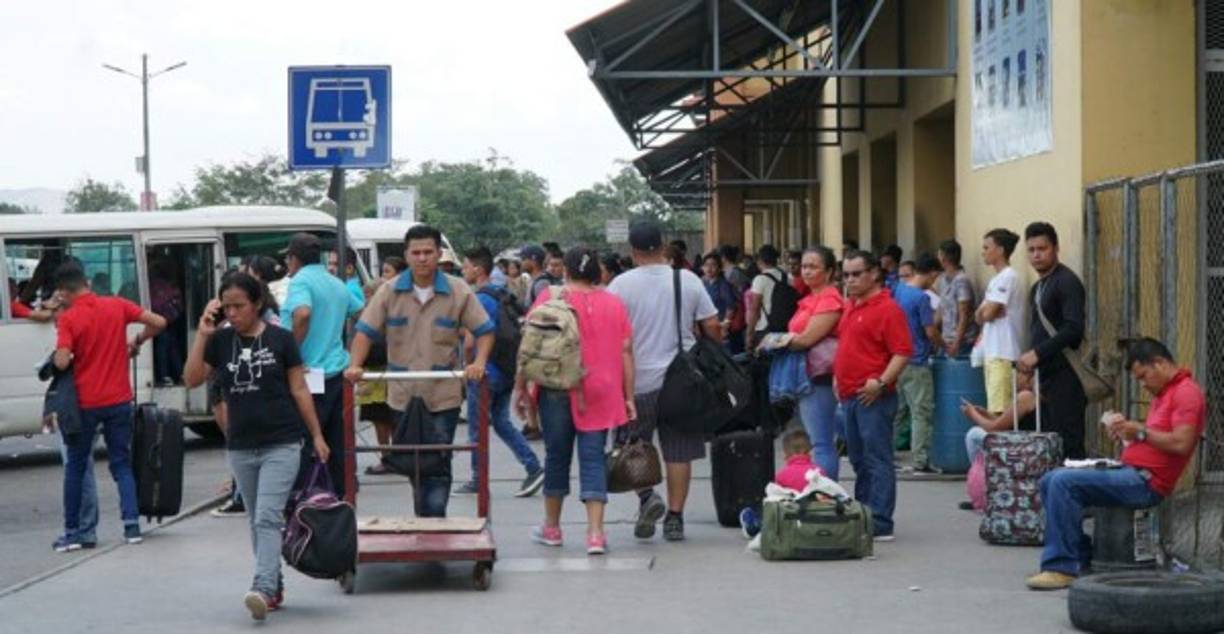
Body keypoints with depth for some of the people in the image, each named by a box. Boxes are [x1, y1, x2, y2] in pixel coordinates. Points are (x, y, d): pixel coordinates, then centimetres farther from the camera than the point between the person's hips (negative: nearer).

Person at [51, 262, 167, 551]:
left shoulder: (68, 319, -12)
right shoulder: (117, 306, -1)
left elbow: (61, 362, -21)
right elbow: (158, 323, -3)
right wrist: (136, 342, 12)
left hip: (85, 403, -3)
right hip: (118, 400, 3)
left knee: (76, 467, 12)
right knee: (122, 464, 12)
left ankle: (72, 532, 14)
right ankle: (132, 524, -1)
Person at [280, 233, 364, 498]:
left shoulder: (301, 281, -10)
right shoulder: (338, 285, 15)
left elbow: (303, 313, -28)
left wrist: (291, 350, -17)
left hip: (311, 375, -8)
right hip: (338, 372, 8)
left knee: (301, 448, -6)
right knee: (338, 446, 12)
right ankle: (343, 499, 16)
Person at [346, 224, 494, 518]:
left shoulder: (458, 292, -1)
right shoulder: (389, 292, 2)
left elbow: (484, 330, 1)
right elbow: (366, 330, 0)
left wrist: (479, 363, -17)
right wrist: (355, 365, -16)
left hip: (443, 395, -2)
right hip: (403, 395, 2)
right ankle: (426, 520, 22)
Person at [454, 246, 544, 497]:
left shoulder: (479, 300, -17)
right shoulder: (503, 295, 11)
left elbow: (469, 342, -19)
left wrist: (468, 366, -2)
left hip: (486, 373, -8)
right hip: (508, 371, 8)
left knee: (477, 427, 3)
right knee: (502, 423, 14)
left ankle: (477, 480, 10)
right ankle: (533, 468, 4)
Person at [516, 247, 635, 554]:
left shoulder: (550, 298, -1)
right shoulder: (614, 304, 4)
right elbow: (626, 352, 4)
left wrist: (521, 388, 3)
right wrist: (629, 397, 8)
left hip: (557, 390, -1)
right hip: (599, 392, 1)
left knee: (556, 455, 12)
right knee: (593, 459, 1)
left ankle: (551, 527, 24)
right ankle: (595, 533, -8)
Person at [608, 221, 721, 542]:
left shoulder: (621, 285, -7)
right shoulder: (688, 281, 0)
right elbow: (712, 328, 2)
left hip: (638, 380, -2)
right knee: (678, 451, 7)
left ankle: (647, 496, -7)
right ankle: (675, 518, 8)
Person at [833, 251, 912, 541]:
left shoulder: (887, 308, -11)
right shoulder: (850, 307, 16)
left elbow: (903, 352, -16)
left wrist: (881, 382, -24)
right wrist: (838, 377, 16)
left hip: (873, 397, -9)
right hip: (849, 395, 9)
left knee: (877, 460, -8)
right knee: (859, 460, 15)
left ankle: (880, 525, -7)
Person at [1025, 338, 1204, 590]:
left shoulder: (1186, 392, -8)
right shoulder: (1163, 394, 24)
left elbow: (1181, 444, -20)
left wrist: (1141, 431, -12)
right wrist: (1126, 430, 7)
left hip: (1145, 483, -11)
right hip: (1129, 473, 11)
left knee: (1064, 482, -22)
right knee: (1050, 482, 7)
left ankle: (1062, 567, -20)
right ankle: (1082, 558, 4)